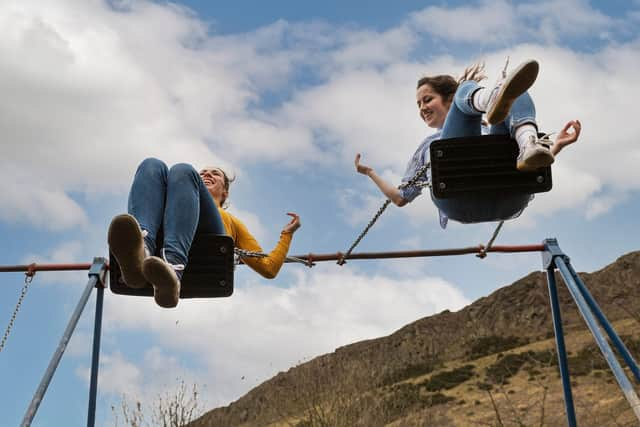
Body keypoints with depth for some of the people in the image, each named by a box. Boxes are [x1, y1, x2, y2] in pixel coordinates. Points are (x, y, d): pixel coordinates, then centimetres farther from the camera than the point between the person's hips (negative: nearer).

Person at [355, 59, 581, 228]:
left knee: (517, 93, -7)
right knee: (467, 88, -11)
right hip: (457, 195, -1)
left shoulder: (489, 131, 42)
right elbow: (401, 197, 38)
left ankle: (529, 145, -42)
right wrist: (370, 172, 34)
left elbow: (534, 172, 31)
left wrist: (557, 146, 18)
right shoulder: (428, 145, 45)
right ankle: (491, 99, -51)